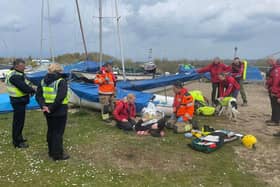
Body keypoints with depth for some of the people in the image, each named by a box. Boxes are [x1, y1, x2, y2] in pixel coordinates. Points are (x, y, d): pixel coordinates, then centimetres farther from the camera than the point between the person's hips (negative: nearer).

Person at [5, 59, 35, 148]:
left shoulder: (18, 73, 11)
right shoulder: (14, 76, -21)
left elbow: (26, 83, 13)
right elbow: (23, 87, -27)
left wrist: (30, 89, -6)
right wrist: (33, 90, -10)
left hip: (20, 100, 10)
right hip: (18, 101, -10)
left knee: (19, 120, 21)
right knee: (18, 121, -1)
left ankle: (18, 137, 36)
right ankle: (17, 142, 9)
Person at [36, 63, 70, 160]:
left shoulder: (43, 81, 9)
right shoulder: (61, 81, -14)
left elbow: (38, 95, 4)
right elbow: (60, 98, -25)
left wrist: (43, 106, -7)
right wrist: (52, 108, -19)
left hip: (48, 111, 7)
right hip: (59, 111, -7)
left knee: (50, 131, 18)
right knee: (58, 132, 2)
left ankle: (51, 152, 31)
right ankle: (58, 154, 11)